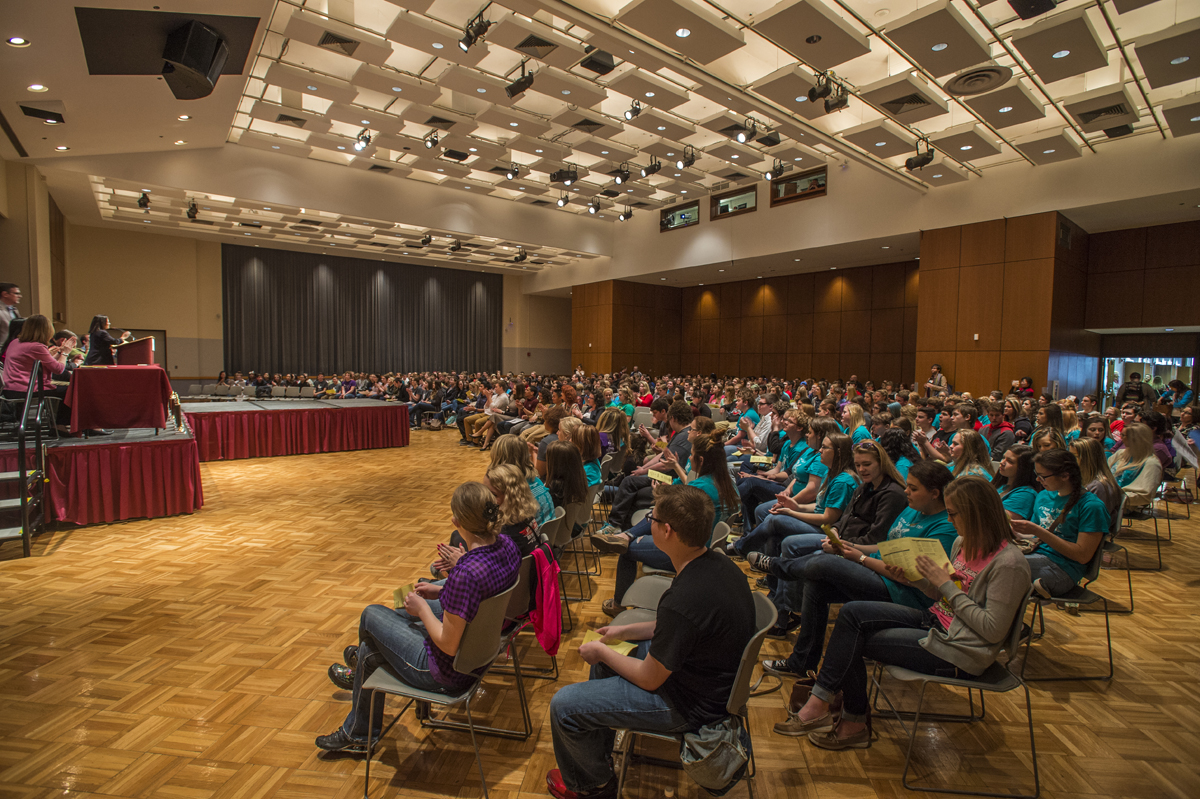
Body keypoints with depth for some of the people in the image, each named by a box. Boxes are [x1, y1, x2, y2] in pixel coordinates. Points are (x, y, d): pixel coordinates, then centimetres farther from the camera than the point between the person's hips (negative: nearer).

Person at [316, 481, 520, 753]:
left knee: (371, 615, 15)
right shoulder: (506, 544, -12)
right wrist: (442, 592, 4)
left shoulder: (466, 574, -37)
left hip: (452, 669, -7)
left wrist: (422, 609, -11)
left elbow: (449, 646, -26)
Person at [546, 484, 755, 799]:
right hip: (713, 678, 9)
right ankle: (599, 749, 42)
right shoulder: (715, 563, -8)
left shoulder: (683, 601, -36)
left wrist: (601, 651, -6)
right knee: (604, 657, 24)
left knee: (563, 705, -3)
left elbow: (649, 679, -21)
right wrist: (626, 631, 8)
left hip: (690, 703, -9)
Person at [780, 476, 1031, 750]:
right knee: (852, 613, -11)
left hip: (958, 651, -8)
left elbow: (993, 630, -21)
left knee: (853, 644, -10)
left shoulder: (1009, 564, -19)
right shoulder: (963, 543, 6)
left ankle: (854, 724, 12)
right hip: (935, 622, 8)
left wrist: (946, 585, -20)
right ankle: (818, 704, -11)